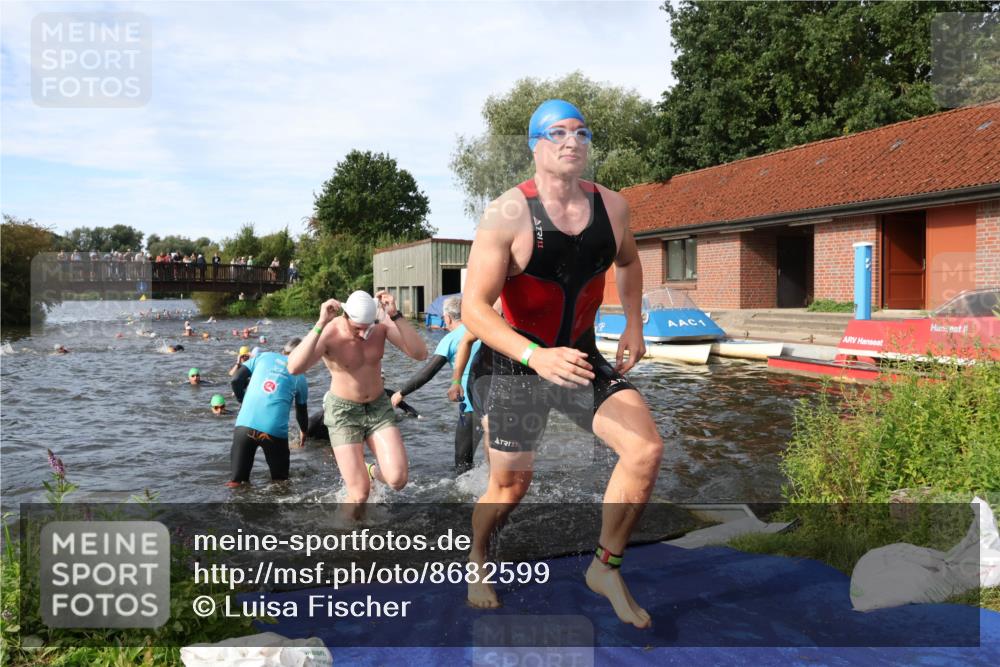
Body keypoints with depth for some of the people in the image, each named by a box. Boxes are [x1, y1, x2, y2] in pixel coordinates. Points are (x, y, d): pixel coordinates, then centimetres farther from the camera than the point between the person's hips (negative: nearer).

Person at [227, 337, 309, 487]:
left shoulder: (263, 356, 15)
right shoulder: (300, 377, 14)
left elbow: (236, 381, 8)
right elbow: (302, 410, 25)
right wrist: (303, 432, 44)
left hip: (245, 424, 1)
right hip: (275, 430, -1)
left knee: (236, 481, 9)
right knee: (280, 480, 17)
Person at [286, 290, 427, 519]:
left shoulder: (383, 325, -14)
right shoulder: (329, 334, -22)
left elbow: (420, 354, -23)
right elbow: (294, 368, -38)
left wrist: (396, 316, -31)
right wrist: (320, 324, -43)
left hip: (378, 407, 3)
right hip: (343, 412, -3)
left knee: (398, 480, -15)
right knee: (360, 494, -10)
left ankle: (373, 471, 21)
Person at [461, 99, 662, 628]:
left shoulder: (611, 206, -2)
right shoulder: (506, 215, -18)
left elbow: (628, 262, 21)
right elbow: (473, 308, -23)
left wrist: (633, 324, 9)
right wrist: (536, 356, -37)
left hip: (581, 356, 5)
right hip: (516, 364, -4)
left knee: (646, 451, -12)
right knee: (510, 485, 7)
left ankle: (605, 569, 10)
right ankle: (476, 562, 40)